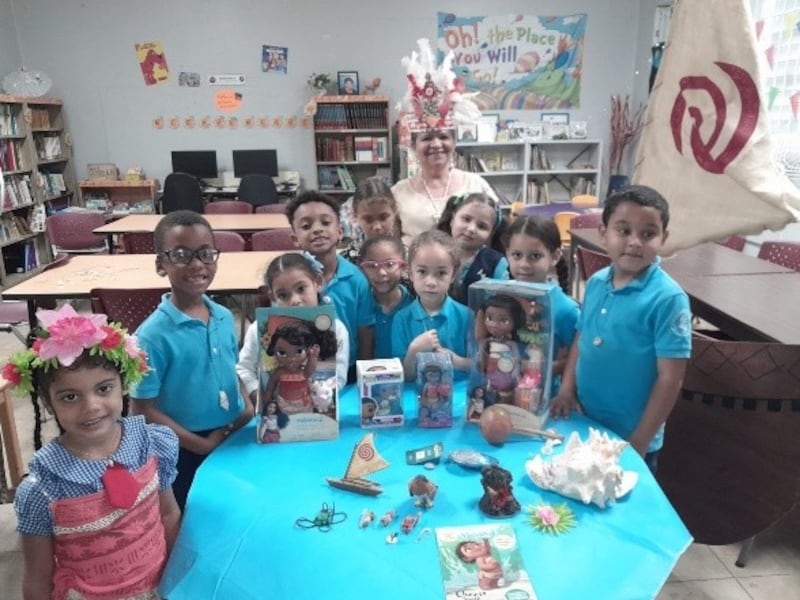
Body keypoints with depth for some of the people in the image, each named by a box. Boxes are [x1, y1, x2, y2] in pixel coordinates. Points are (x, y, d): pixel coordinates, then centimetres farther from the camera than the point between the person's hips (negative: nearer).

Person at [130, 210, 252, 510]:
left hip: (235, 439, 5)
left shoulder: (225, 317, -4)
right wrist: (202, 444, -16)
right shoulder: (153, 334, -21)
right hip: (184, 453, -5)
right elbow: (143, 411, -17)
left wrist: (248, 407, -6)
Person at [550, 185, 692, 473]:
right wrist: (567, 388, 0)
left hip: (630, 437, -5)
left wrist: (639, 442, -15)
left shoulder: (668, 298, -19)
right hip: (585, 425, 6)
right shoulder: (596, 282, -3)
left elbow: (670, 378, -17)